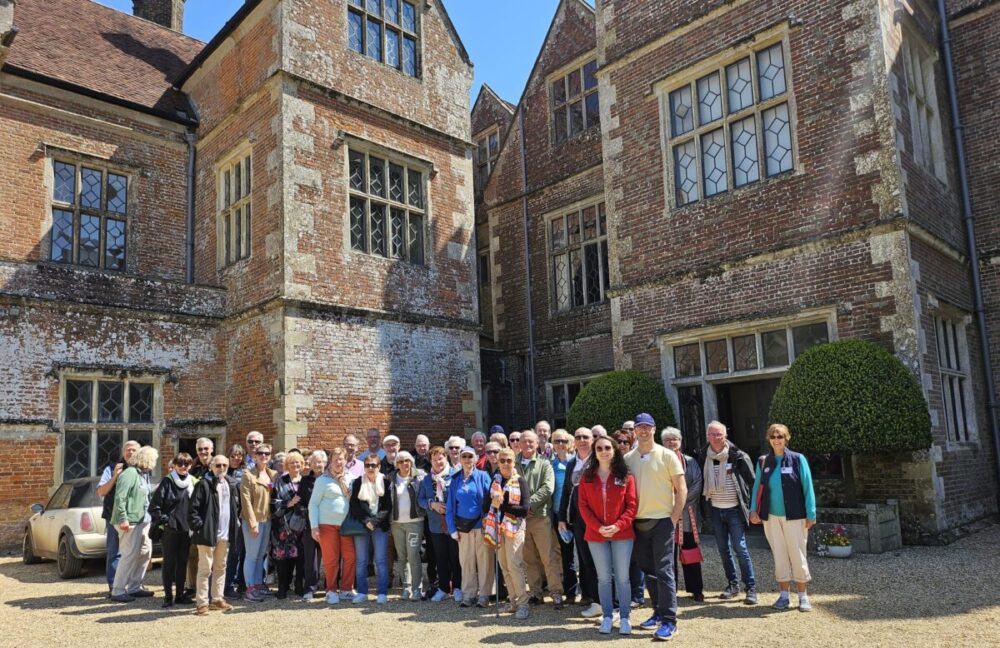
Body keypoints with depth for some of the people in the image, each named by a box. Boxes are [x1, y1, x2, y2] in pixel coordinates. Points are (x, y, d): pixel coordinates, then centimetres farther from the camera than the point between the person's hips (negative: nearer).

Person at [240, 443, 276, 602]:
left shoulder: (274, 475, 9)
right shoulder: (248, 475, -8)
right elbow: (246, 501, -12)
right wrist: (252, 523, -16)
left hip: (267, 519, 6)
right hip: (254, 520, -6)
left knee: (261, 555, 13)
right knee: (252, 555, -1)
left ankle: (258, 584, 22)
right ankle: (250, 589, 5)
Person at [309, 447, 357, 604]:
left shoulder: (351, 478, 9)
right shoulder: (323, 480, 0)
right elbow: (313, 504, -1)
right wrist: (314, 526, -7)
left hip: (347, 524, 3)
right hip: (327, 524, -3)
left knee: (350, 557, 0)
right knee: (331, 559, 1)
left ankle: (346, 589, 15)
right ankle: (331, 591, 15)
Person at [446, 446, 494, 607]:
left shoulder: (483, 476, -2)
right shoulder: (455, 480, 8)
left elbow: (489, 500, -6)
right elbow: (450, 506, 8)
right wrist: (452, 529, 1)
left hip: (481, 525, -3)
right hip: (463, 526, 3)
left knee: (484, 560, 1)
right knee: (466, 561, 8)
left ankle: (484, 595, 11)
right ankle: (468, 594, 19)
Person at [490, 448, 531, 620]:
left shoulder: (520, 481, -4)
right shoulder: (495, 480, 9)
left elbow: (524, 510, -11)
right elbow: (490, 502, 9)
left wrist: (502, 505, -15)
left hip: (514, 527, -5)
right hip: (498, 526, 5)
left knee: (514, 565, -11)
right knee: (504, 566, 8)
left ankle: (523, 604, -3)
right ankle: (513, 600, 19)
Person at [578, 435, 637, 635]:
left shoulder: (626, 476, 0)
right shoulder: (587, 477, 4)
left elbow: (632, 505, -3)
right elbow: (583, 506, 0)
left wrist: (618, 525, -15)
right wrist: (598, 527, -12)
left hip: (622, 534, -1)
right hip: (596, 535, 1)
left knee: (622, 577, 4)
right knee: (604, 578, 9)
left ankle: (625, 617, 15)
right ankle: (607, 617, 18)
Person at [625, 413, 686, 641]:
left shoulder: (667, 455, -4)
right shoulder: (628, 458, 6)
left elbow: (681, 489, -3)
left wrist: (674, 518, -8)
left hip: (662, 521, -4)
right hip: (638, 522, 4)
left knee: (664, 571, -5)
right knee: (648, 570, 12)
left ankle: (669, 620, 0)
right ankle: (659, 612, 25)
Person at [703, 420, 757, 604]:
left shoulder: (738, 456, -9)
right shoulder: (705, 457, 2)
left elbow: (751, 481, -4)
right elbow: (702, 483, 11)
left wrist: (752, 506, -7)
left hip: (734, 509, -4)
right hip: (716, 511, 4)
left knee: (740, 548, -6)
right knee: (724, 549, 11)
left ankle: (751, 587, 4)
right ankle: (733, 585, 23)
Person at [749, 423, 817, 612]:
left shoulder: (798, 460, -4)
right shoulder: (763, 462, 5)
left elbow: (807, 488, -5)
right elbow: (757, 487, 8)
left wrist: (811, 514, -9)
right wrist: (753, 510, -3)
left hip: (794, 517, -3)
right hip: (771, 517, 3)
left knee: (797, 555, 3)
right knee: (779, 555, 8)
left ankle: (803, 596, 15)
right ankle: (783, 595, 18)